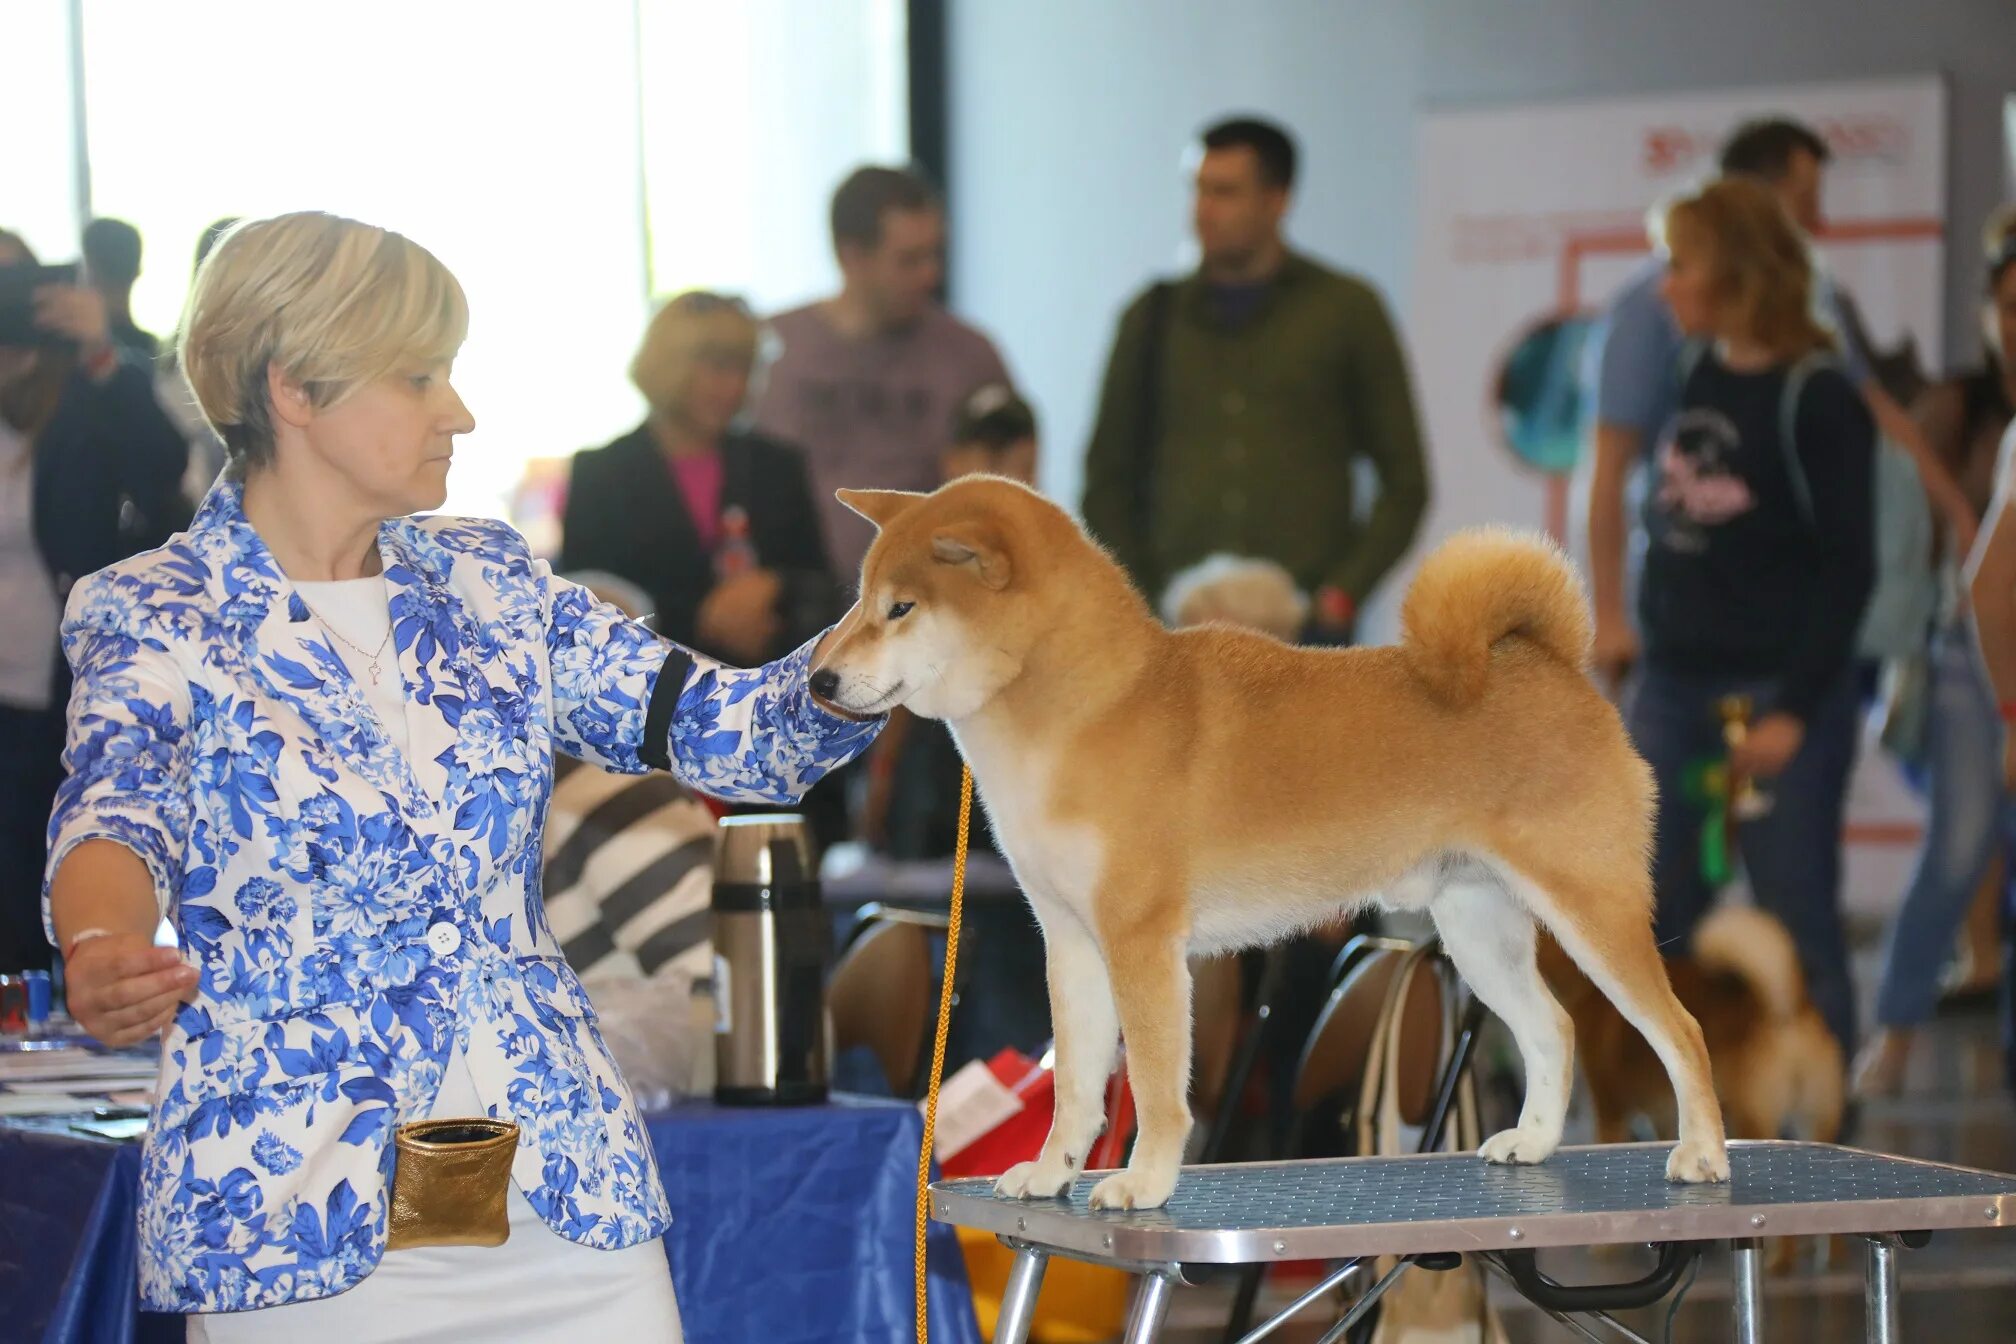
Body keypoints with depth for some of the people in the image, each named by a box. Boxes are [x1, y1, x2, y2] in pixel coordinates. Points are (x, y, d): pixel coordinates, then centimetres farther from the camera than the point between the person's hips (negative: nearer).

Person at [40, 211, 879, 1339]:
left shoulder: (487, 581, 11)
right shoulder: (157, 618, -3)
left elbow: (727, 728, 8)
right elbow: (118, 814, -21)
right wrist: (103, 952, -44)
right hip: (301, 1201, -4)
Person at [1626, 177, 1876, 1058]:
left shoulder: (1815, 397, -10)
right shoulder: (1695, 379, 9)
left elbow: (1847, 569, -12)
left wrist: (1793, 711, -16)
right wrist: (1644, 671, 16)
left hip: (1777, 696, -7)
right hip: (1674, 689, 7)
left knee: (1797, 929, 0)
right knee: (1654, 931, 6)